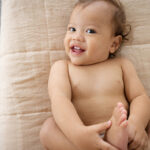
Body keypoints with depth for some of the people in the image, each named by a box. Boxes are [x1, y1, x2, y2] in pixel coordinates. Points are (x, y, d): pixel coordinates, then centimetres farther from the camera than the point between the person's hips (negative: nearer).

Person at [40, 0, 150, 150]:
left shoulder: (121, 64, 14)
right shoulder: (62, 67, 9)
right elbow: (59, 99, -10)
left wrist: (136, 123, -19)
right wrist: (77, 132, -32)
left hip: (119, 133, 1)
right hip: (78, 137, 0)